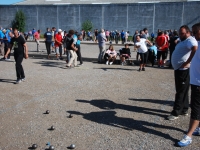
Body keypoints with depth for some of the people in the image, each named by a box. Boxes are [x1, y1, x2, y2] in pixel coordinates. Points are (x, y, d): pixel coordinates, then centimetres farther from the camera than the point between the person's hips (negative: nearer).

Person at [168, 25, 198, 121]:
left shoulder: (190, 40, -15)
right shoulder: (184, 41, 17)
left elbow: (195, 49, -34)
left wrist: (187, 62, -31)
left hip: (183, 70, -10)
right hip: (179, 69, 10)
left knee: (181, 92, -4)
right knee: (182, 91, 16)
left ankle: (176, 113, 3)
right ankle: (184, 110, 26)